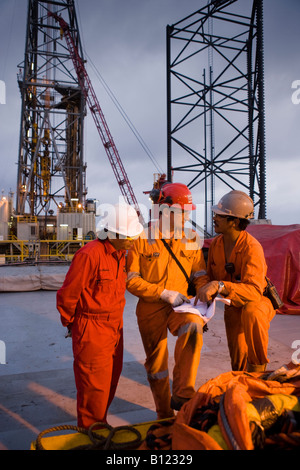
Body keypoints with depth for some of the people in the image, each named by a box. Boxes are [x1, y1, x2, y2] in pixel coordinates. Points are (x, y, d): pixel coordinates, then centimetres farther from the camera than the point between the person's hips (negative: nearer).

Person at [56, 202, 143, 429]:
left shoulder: (120, 253, 5)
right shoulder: (90, 255, -23)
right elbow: (67, 295, -15)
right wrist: (70, 323, -1)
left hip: (115, 327, 8)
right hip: (92, 332, -8)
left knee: (110, 380, 21)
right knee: (94, 386, 5)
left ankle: (99, 425, 42)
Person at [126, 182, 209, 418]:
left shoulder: (191, 240, 2)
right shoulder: (142, 239, -9)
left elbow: (200, 274, 10)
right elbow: (131, 280, -11)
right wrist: (165, 293, -19)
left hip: (180, 306, 2)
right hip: (151, 309, -1)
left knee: (193, 327, -32)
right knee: (156, 363, 10)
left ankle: (182, 395, -22)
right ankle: (165, 416, 32)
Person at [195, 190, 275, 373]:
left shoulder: (252, 247, -29)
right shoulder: (215, 244, -7)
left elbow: (254, 290, -41)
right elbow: (211, 277, 6)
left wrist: (219, 286, -53)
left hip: (258, 303, -6)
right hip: (233, 307, 6)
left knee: (251, 313, -40)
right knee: (238, 362, 9)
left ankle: (258, 370, -19)